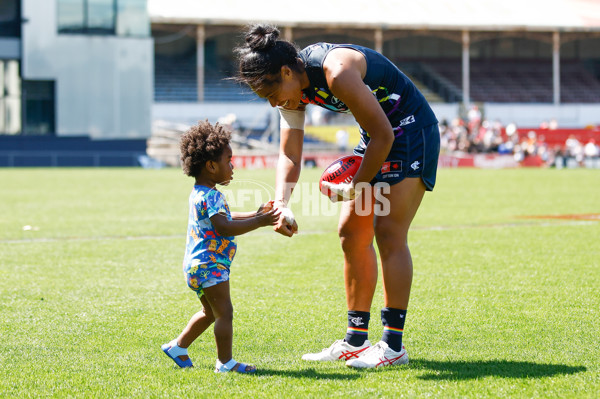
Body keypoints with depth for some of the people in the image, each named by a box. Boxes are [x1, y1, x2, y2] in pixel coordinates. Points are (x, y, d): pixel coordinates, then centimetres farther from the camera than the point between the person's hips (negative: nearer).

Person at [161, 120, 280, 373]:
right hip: (209, 265, -11)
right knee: (224, 312, -7)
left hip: (196, 266, 11)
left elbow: (225, 219, 24)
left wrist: (256, 214, 18)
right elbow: (224, 227, -30)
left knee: (210, 312, 23)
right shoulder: (210, 197, -19)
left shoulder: (199, 193, 15)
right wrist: (259, 222, -29)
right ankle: (225, 362, -3)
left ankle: (178, 347, 31)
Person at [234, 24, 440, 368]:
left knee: (389, 233, -13)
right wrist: (281, 205, -17)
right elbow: (289, 155, -1)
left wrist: (356, 188, -15)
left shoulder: (337, 72, -31)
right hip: (377, 137, 9)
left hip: (411, 133, -9)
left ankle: (394, 345, -9)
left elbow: (383, 135, -25)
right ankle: (356, 341, 13)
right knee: (352, 232, 6)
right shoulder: (293, 89, -4)